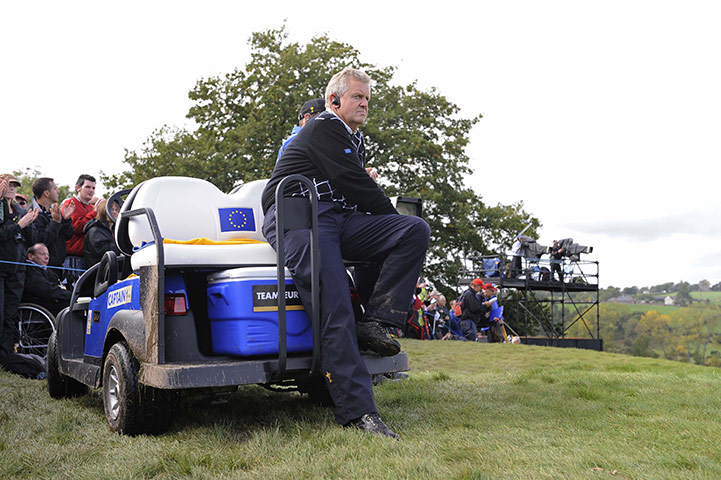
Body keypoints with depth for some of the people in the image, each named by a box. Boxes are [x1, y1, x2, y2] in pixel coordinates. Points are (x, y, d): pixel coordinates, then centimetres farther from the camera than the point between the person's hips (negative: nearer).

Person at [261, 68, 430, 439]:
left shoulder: (356, 140, 27)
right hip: (298, 218, -8)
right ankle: (356, 411, -25)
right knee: (335, 315, -23)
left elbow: (359, 192, 21)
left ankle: (374, 323, -20)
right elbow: (354, 184, -10)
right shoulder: (323, 128, -2)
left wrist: (400, 229, 5)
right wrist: (393, 216, 2)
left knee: (416, 230, -14)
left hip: (341, 220, 8)